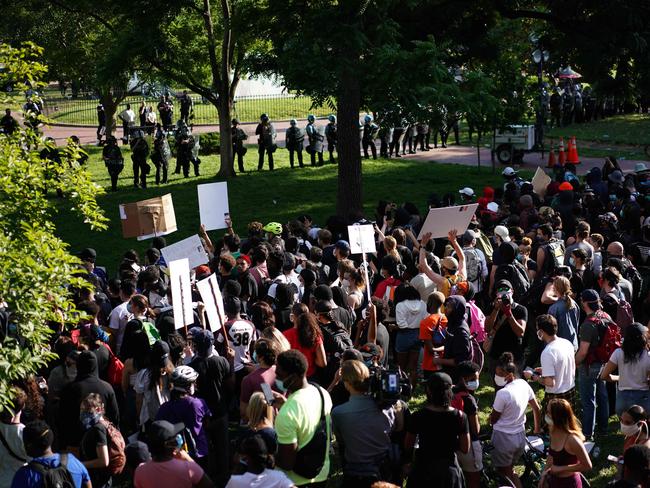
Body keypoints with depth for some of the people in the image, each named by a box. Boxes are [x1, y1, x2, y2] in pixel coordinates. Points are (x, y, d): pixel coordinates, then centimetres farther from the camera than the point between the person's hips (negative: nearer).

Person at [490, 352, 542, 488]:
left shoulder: (503, 393, -27)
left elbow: (493, 419, -15)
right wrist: (537, 429, 21)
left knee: (505, 474, 11)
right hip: (520, 435, 7)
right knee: (509, 470, 26)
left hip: (503, 438, -7)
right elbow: (536, 408, 7)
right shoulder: (524, 385, -6)